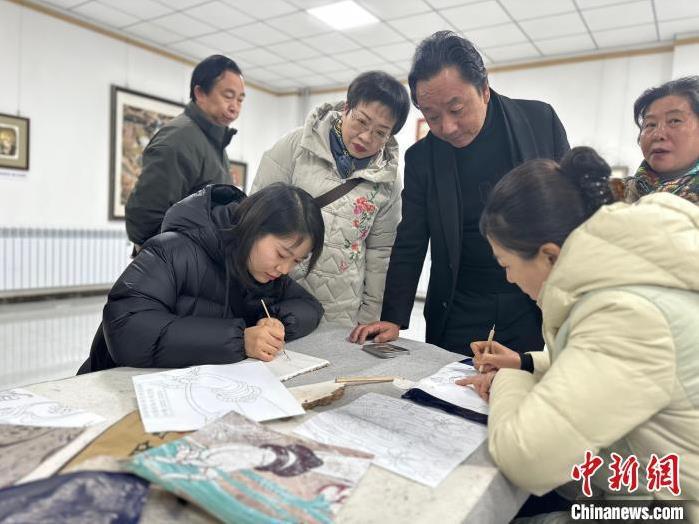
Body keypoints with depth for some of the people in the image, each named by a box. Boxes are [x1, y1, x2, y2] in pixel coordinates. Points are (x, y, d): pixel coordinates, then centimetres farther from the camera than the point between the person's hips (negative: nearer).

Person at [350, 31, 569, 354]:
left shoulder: (541, 120, -6)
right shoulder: (421, 158, -5)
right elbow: (410, 246, 1)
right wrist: (394, 319, -6)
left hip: (536, 306, 0)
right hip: (459, 312, 1)